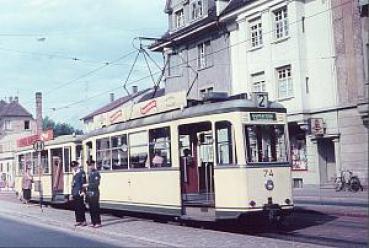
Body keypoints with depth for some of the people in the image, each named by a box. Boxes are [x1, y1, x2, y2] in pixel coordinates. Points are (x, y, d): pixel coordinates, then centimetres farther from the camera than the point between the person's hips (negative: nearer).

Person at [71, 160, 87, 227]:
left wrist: (82, 191, -18)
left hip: (79, 193, -8)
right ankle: (78, 220, 16)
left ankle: (83, 221, -2)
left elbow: (83, 182, -13)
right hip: (75, 194, 8)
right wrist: (72, 193, 20)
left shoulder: (81, 172, -8)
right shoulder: (74, 173, 17)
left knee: (81, 207, -6)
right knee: (76, 207, 10)